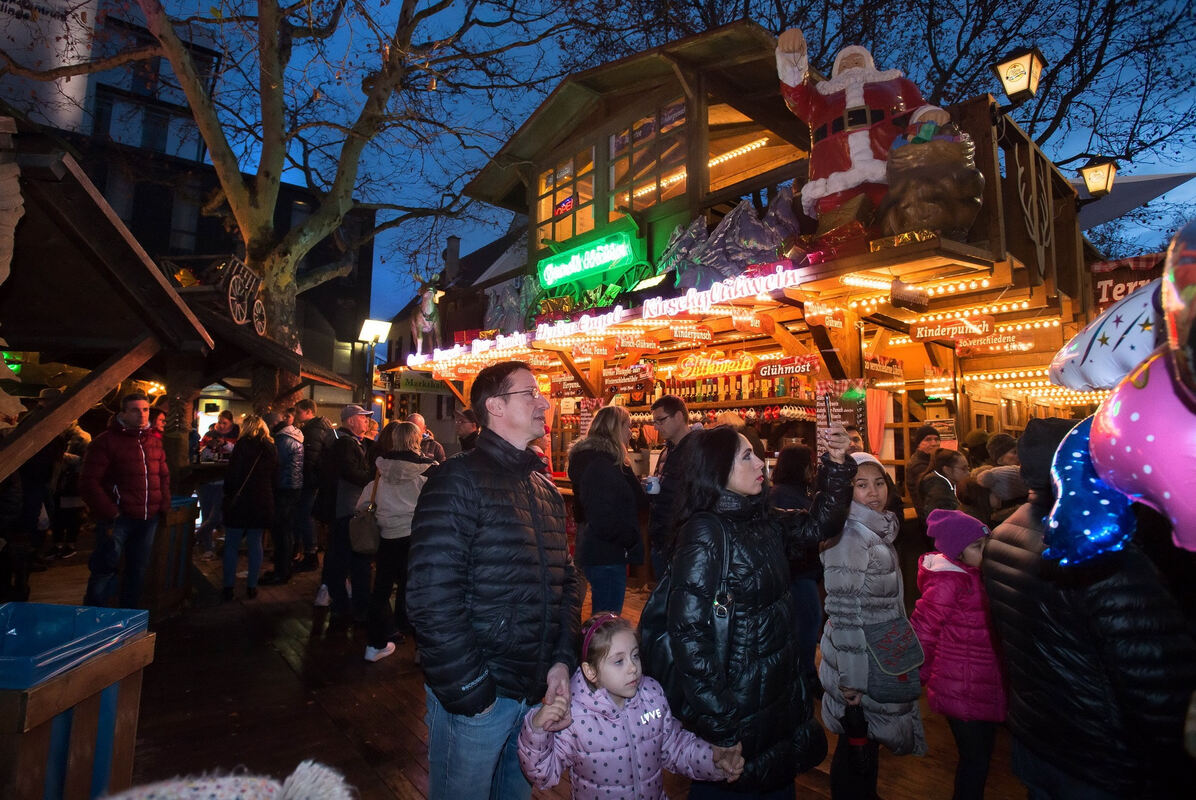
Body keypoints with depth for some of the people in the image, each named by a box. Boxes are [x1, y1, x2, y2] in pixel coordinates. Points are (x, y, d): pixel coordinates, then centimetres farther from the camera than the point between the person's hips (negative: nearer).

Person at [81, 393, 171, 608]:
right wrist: (109, 513, -15)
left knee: (138, 570, 14)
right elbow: (89, 482, -10)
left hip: (148, 518, 6)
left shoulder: (155, 441, 13)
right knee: (106, 570, -1)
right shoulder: (106, 441, -6)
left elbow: (163, 476, 20)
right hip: (118, 518, -6)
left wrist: (164, 505, 7)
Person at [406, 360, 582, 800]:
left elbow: (566, 581, 11)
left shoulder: (545, 488, 9)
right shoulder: (458, 481, -15)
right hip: (476, 697, -6)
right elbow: (433, 599, -20)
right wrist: (470, 694, -17)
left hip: (537, 692, 7)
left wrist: (562, 660, -1)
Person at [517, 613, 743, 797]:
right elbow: (545, 773, -9)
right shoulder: (573, 714, -18)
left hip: (655, 794, 3)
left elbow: (674, 745, 8)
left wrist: (714, 759, -5)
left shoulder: (653, 694, -5)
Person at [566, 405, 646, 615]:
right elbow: (604, 519, -24)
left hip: (595, 551, 10)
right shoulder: (600, 463, -19)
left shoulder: (589, 456, 13)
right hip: (607, 555, -10)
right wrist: (630, 540, -12)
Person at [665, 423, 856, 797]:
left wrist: (837, 465, 0)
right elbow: (688, 631, -25)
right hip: (736, 703, -7)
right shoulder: (704, 531, -22)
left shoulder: (762, 523, -1)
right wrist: (719, 718, -23)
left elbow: (818, 524, 13)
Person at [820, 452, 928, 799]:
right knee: (857, 748, 8)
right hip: (861, 667, -8)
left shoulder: (878, 531, 6)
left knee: (867, 743, 22)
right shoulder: (848, 538, -22)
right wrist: (851, 680, -22)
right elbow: (845, 615, -24)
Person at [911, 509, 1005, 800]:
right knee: (975, 759, 4)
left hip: (981, 686, 8)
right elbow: (921, 631, -21)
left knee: (980, 756, 20)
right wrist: (921, 675, -9)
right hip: (963, 691, -8)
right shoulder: (949, 581, -23)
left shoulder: (969, 574, 6)